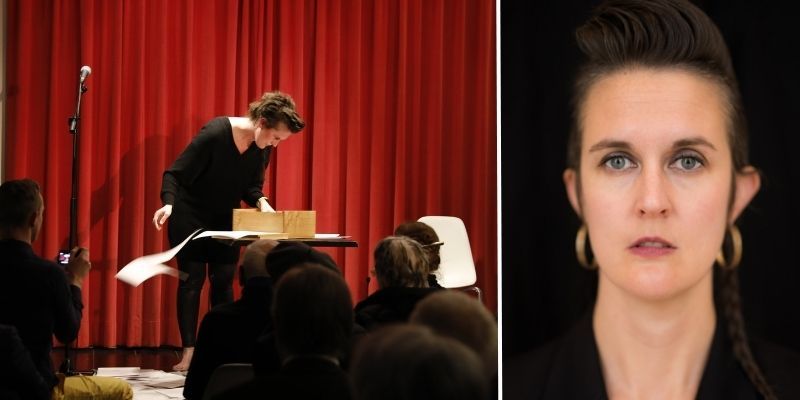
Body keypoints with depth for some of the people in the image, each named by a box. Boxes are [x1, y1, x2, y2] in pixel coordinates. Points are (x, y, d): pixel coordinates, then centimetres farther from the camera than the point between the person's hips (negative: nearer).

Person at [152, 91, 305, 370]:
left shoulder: (262, 148, -10)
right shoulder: (214, 134, -28)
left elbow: (251, 186, 3)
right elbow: (175, 174, -25)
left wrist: (260, 201, -18)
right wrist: (168, 203, -41)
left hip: (225, 220, 5)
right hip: (190, 217, -5)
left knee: (223, 281, 3)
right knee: (192, 280, -5)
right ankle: (188, 354, -2)